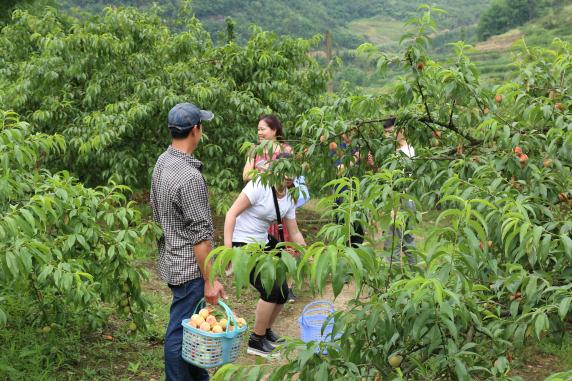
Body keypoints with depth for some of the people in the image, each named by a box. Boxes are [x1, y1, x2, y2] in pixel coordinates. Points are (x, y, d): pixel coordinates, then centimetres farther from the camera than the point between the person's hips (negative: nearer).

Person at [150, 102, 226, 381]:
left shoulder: (161, 163, 6)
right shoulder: (190, 176, -23)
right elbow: (200, 236, -22)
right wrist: (210, 280, -16)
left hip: (171, 262, 9)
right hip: (189, 269, -9)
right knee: (181, 333, 2)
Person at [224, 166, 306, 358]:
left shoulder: (288, 201, 3)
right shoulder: (259, 186, -19)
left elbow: (295, 234, 12)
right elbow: (232, 214, -21)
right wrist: (227, 248, -26)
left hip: (263, 245, 8)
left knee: (283, 292, 5)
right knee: (271, 290, -16)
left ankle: (266, 332, 30)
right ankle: (256, 342, 1)